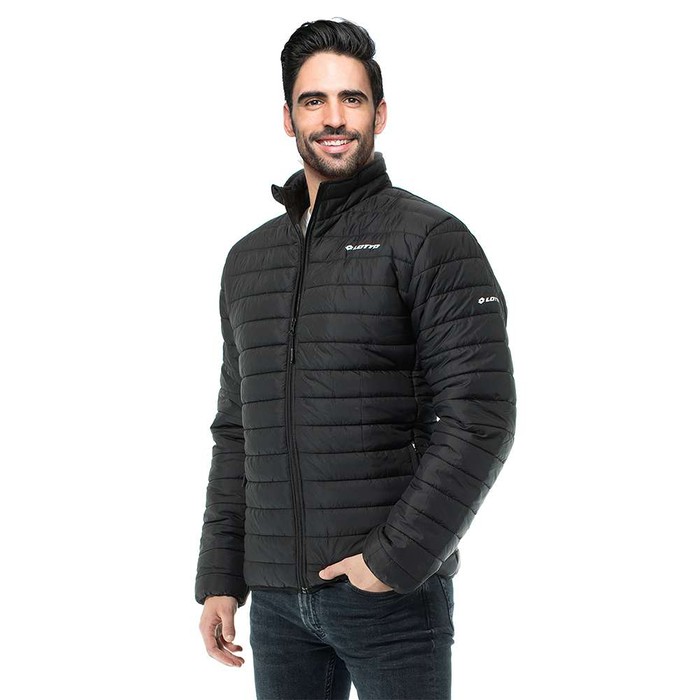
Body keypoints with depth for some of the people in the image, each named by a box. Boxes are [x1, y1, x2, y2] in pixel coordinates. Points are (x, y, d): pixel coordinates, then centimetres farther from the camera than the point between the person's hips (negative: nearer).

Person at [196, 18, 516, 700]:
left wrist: (396, 556, -16)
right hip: (275, 597, 5)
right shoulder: (248, 259, 13)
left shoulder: (430, 240, -4)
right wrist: (219, 578, 11)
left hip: (395, 593, -5)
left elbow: (480, 418, -11)